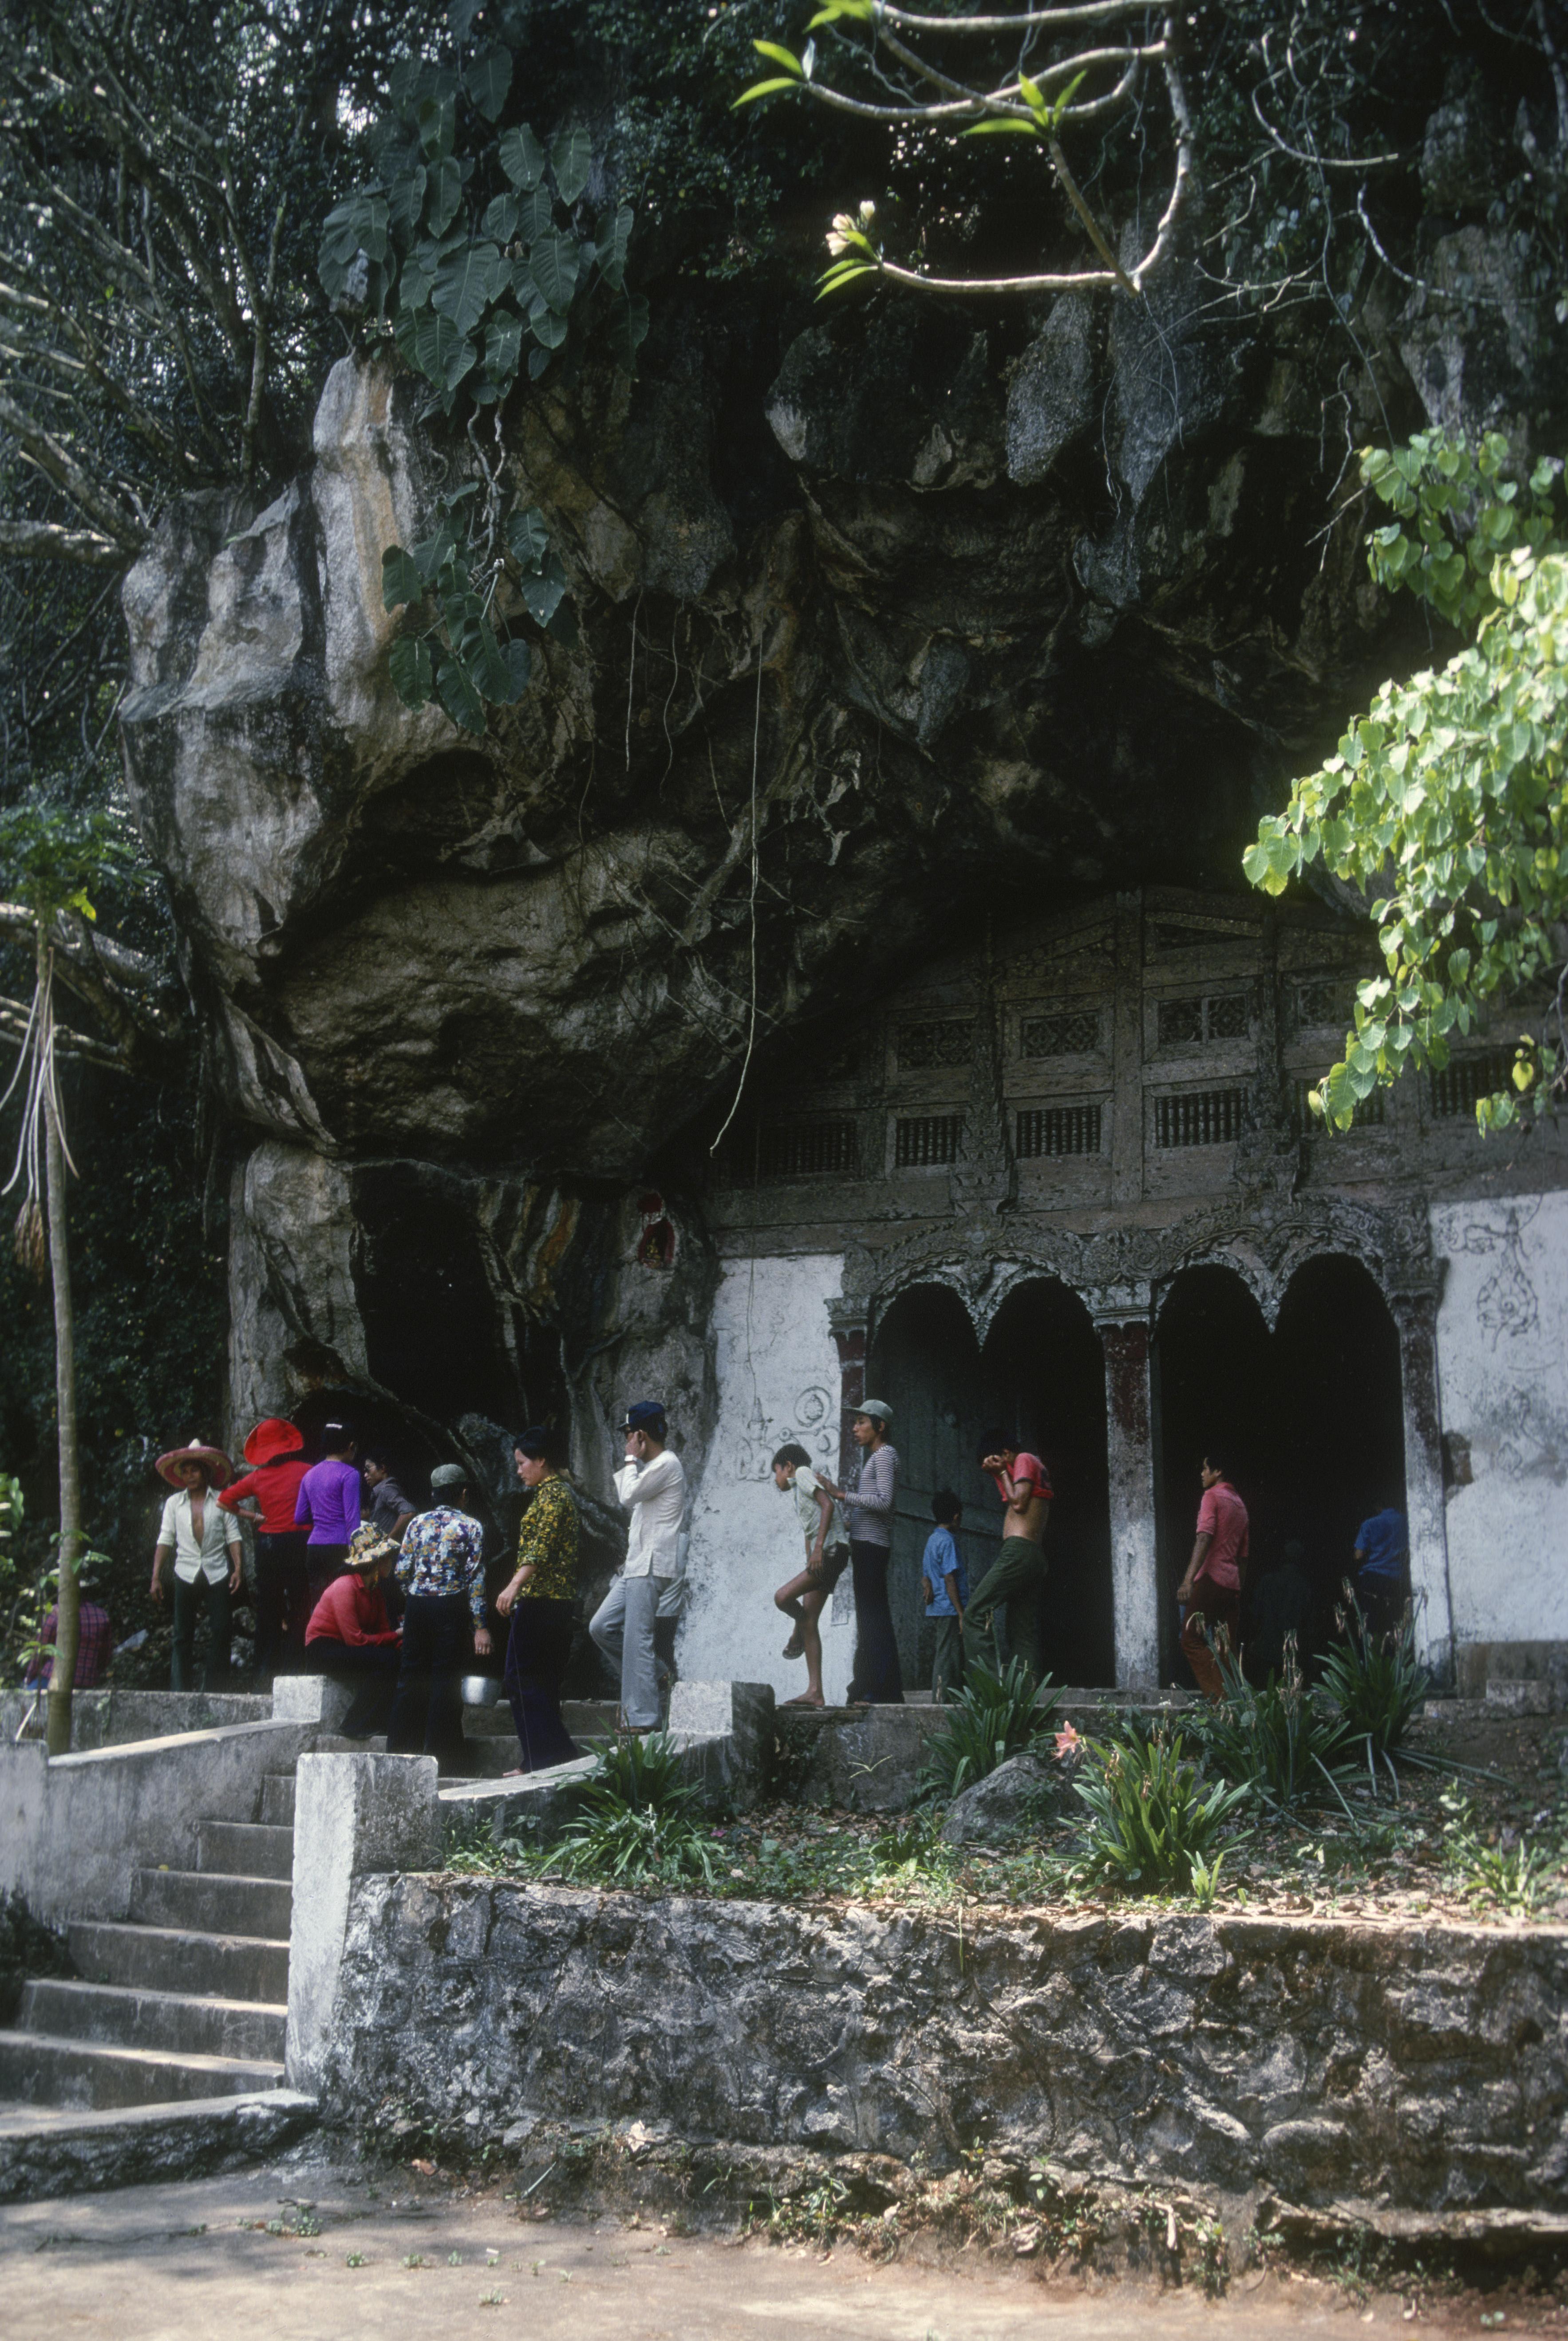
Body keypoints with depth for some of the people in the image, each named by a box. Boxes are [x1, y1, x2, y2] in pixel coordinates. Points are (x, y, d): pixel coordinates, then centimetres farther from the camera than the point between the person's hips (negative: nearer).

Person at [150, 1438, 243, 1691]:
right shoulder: (174, 1503, 9)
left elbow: (233, 1536, 3)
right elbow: (165, 1540, 7)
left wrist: (238, 1567, -8)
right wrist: (156, 1577, 2)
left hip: (217, 1575, -1)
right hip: (186, 1575, 1)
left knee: (220, 1633, -3)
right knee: (183, 1636, 0)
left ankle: (213, 1691, 5)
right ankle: (179, 1692, 2)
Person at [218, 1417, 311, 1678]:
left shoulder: (258, 1477, 4)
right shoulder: (305, 1471, -4)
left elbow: (224, 1500, 9)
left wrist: (254, 1516, 11)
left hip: (268, 1545, 3)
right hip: (298, 1543, -3)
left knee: (268, 1610, 9)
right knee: (299, 1607, 0)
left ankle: (265, 1672, 10)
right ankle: (298, 1667, -5)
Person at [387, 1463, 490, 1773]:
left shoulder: (417, 1523, 6)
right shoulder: (471, 1527, -3)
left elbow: (402, 1570, 3)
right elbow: (475, 1577, -8)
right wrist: (480, 1625, -7)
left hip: (417, 1607, 3)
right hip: (451, 1607, -3)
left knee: (411, 1678, 10)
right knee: (445, 1681, 1)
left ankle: (400, 1751, 13)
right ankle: (442, 1757, 2)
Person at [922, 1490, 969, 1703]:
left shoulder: (932, 1540, 17)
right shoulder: (948, 1541, -11)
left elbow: (925, 1576, 21)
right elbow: (950, 1579, -16)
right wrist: (961, 1613, -16)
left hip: (938, 1608, 9)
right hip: (950, 1609, -9)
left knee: (943, 1657, 12)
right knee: (950, 1661, -9)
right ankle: (946, 1702, -11)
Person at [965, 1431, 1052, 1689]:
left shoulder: (1025, 1460, -1)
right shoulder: (1038, 1467, 26)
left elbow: (1018, 1503, -11)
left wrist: (1002, 1473, 1)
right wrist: (999, 1475, 16)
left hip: (1018, 1550, -10)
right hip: (1036, 1557, 10)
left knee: (976, 1613, -14)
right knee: (1025, 1631, 5)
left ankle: (992, 1678, -25)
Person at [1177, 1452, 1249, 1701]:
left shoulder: (1212, 1496, -4)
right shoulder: (1240, 1505, 22)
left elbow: (1204, 1538, -17)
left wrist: (1189, 1579, -24)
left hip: (1211, 1578, -8)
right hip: (1233, 1584, 8)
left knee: (1192, 1640, -8)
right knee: (1228, 1647, 7)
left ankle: (1220, 1699, -19)